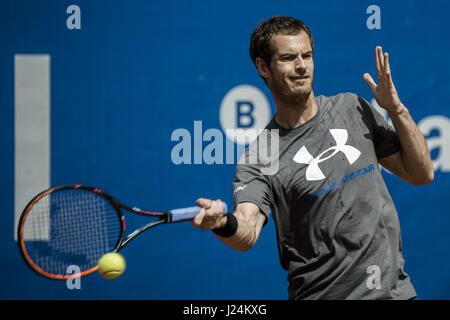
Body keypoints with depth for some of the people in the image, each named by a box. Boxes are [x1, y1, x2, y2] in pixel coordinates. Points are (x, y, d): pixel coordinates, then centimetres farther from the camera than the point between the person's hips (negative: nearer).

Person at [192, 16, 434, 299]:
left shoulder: (352, 107, 4)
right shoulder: (258, 158, -8)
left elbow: (421, 174, 7)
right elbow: (247, 235, -24)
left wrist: (397, 110, -5)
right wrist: (223, 222, -46)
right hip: (321, 293, -3)